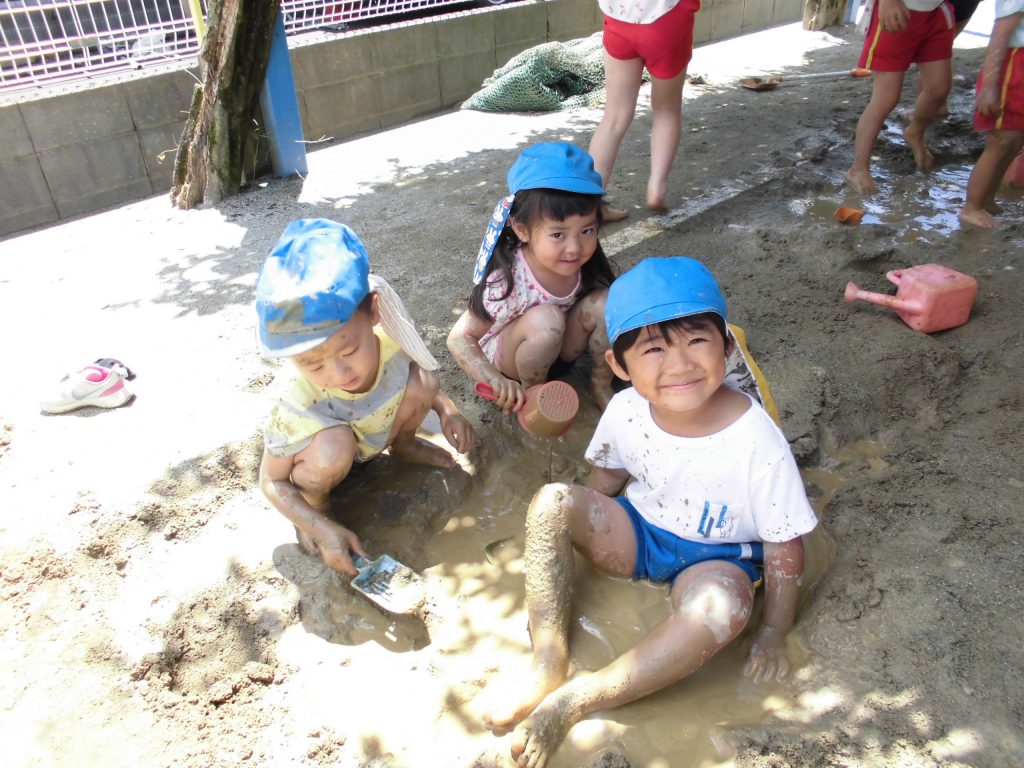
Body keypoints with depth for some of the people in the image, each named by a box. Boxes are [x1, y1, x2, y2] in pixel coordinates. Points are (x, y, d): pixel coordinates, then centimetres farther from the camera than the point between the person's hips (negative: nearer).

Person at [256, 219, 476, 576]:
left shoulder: (390, 341, -33)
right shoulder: (298, 406, -39)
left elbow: (423, 381, -5)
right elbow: (272, 482, -23)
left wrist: (446, 409, -21)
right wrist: (325, 530, -34)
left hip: (374, 433, 4)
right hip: (320, 459, -4)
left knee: (419, 381, -21)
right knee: (334, 444, -38)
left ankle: (403, 443, 12)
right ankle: (317, 503, -3)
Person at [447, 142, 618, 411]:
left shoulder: (585, 264, -18)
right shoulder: (508, 282, -34)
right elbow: (460, 338, -29)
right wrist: (495, 380, -42)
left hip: (561, 341, 5)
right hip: (506, 352, -5)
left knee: (605, 301, -21)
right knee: (545, 318, -36)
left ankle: (601, 383, 1)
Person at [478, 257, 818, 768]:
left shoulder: (756, 440, -27)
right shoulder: (626, 410, -16)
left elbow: (783, 546, -16)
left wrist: (773, 635, -10)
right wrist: (579, 528, 4)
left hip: (713, 557, -3)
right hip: (636, 532, 4)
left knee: (725, 602, -38)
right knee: (553, 501, -21)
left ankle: (576, 700, -28)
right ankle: (549, 665, -16)